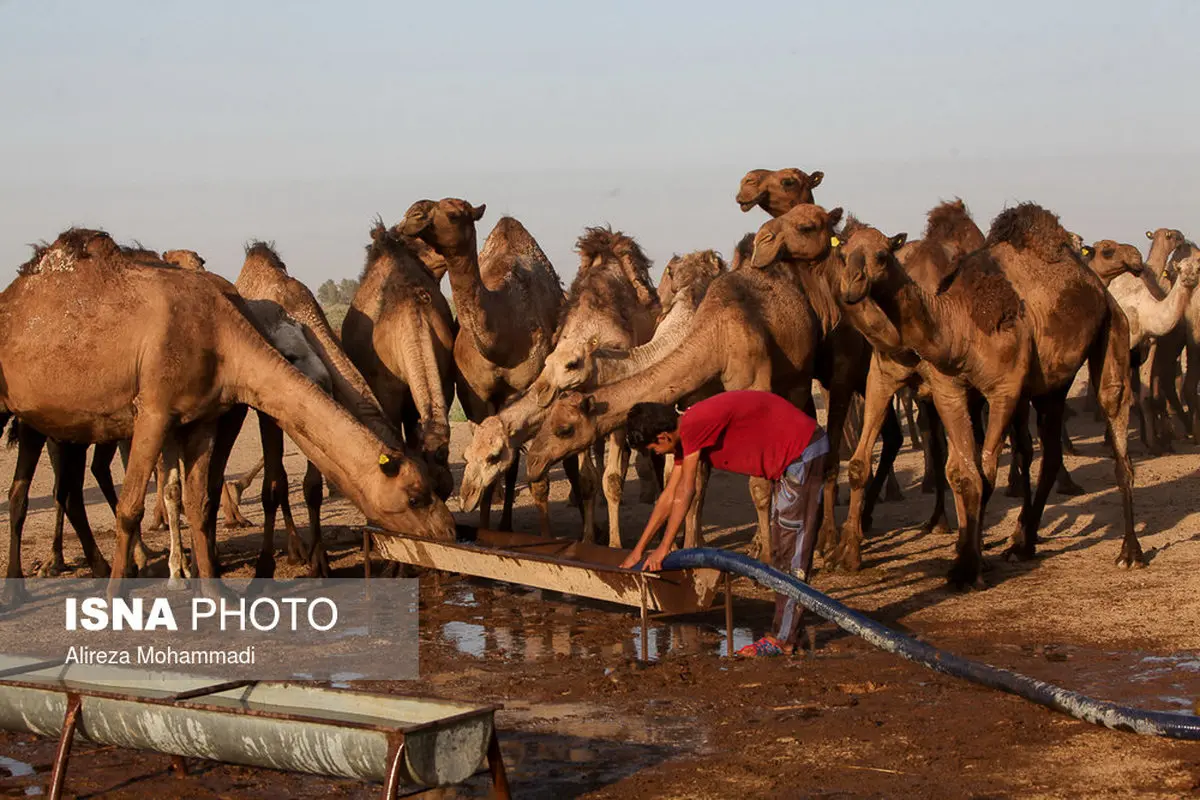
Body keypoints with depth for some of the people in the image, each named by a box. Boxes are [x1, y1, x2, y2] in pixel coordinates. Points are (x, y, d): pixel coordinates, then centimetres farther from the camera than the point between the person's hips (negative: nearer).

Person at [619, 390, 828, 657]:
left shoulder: (694, 425, -22)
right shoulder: (685, 434, 8)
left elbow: (685, 491, -19)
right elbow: (669, 495, 14)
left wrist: (664, 548, -12)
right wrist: (638, 550, 16)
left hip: (804, 453, -10)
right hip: (786, 460, 10)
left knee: (792, 551, -8)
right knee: (780, 550, 14)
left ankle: (783, 640, -7)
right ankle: (785, 631, 19)